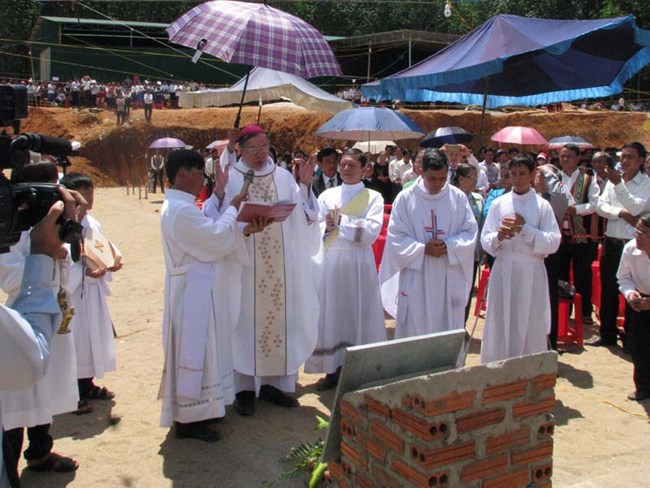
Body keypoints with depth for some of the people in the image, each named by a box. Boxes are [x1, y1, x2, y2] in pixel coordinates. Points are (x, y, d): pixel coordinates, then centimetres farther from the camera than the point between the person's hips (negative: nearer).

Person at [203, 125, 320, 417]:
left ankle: (273, 382, 22)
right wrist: (218, 191, -23)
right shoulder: (230, 180, -2)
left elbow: (304, 216, 3)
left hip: (281, 269, 4)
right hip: (245, 267, -3)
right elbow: (214, 220, -9)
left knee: (280, 319, 9)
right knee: (246, 321, 2)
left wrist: (305, 185, -9)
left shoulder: (283, 177, 8)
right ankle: (244, 387, 13)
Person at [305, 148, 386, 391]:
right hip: (330, 260, 3)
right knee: (331, 314, 5)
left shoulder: (373, 197, 1)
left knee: (359, 315, 2)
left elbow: (371, 231, -13)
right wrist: (326, 226, -15)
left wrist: (339, 220, -11)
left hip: (358, 263, -3)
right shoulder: (327, 195, 10)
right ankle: (333, 369, 15)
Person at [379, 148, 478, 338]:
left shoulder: (458, 198, 2)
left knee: (449, 336, 9)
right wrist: (423, 249, -16)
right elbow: (396, 237, -3)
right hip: (416, 279, -1)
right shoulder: (405, 198, -3)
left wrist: (449, 246, -15)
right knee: (414, 331, 5)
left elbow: (470, 232, 2)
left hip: (450, 279, 2)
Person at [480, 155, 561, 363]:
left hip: (531, 273, -1)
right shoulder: (498, 204, 6)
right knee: (500, 325, 5)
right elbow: (485, 240, 5)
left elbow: (553, 243, -5)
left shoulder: (542, 206, 1)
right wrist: (498, 236, -17)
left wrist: (525, 228, -15)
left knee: (531, 328, 2)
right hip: (503, 271, 1)